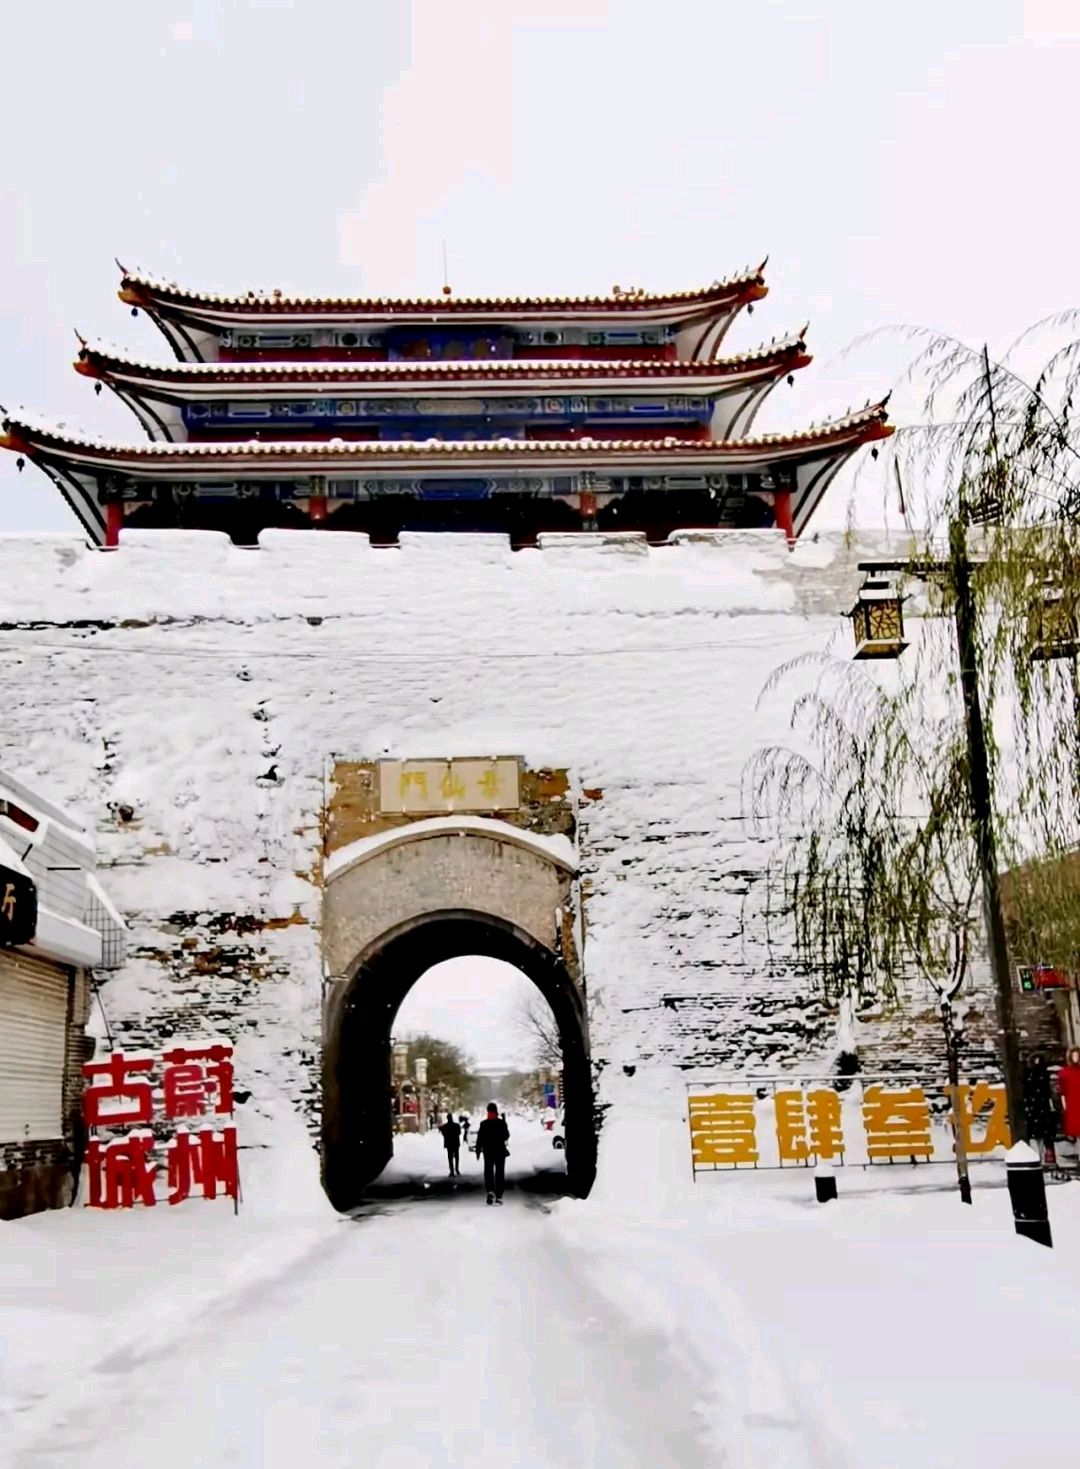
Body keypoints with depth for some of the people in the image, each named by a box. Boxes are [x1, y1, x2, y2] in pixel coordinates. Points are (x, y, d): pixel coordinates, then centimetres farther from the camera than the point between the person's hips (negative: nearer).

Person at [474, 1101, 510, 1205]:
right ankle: (498, 1196, 3)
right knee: (499, 1173, 6)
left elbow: (480, 1139, -7)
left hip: (488, 1152, 0)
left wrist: (478, 1151, 2)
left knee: (488, 1172, 9)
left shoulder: (483, 1124, -7)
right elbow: (506, 1136, 4)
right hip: (500, 1151, 0)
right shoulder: (502, 1123, -6)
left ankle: (490, 1191, -15)